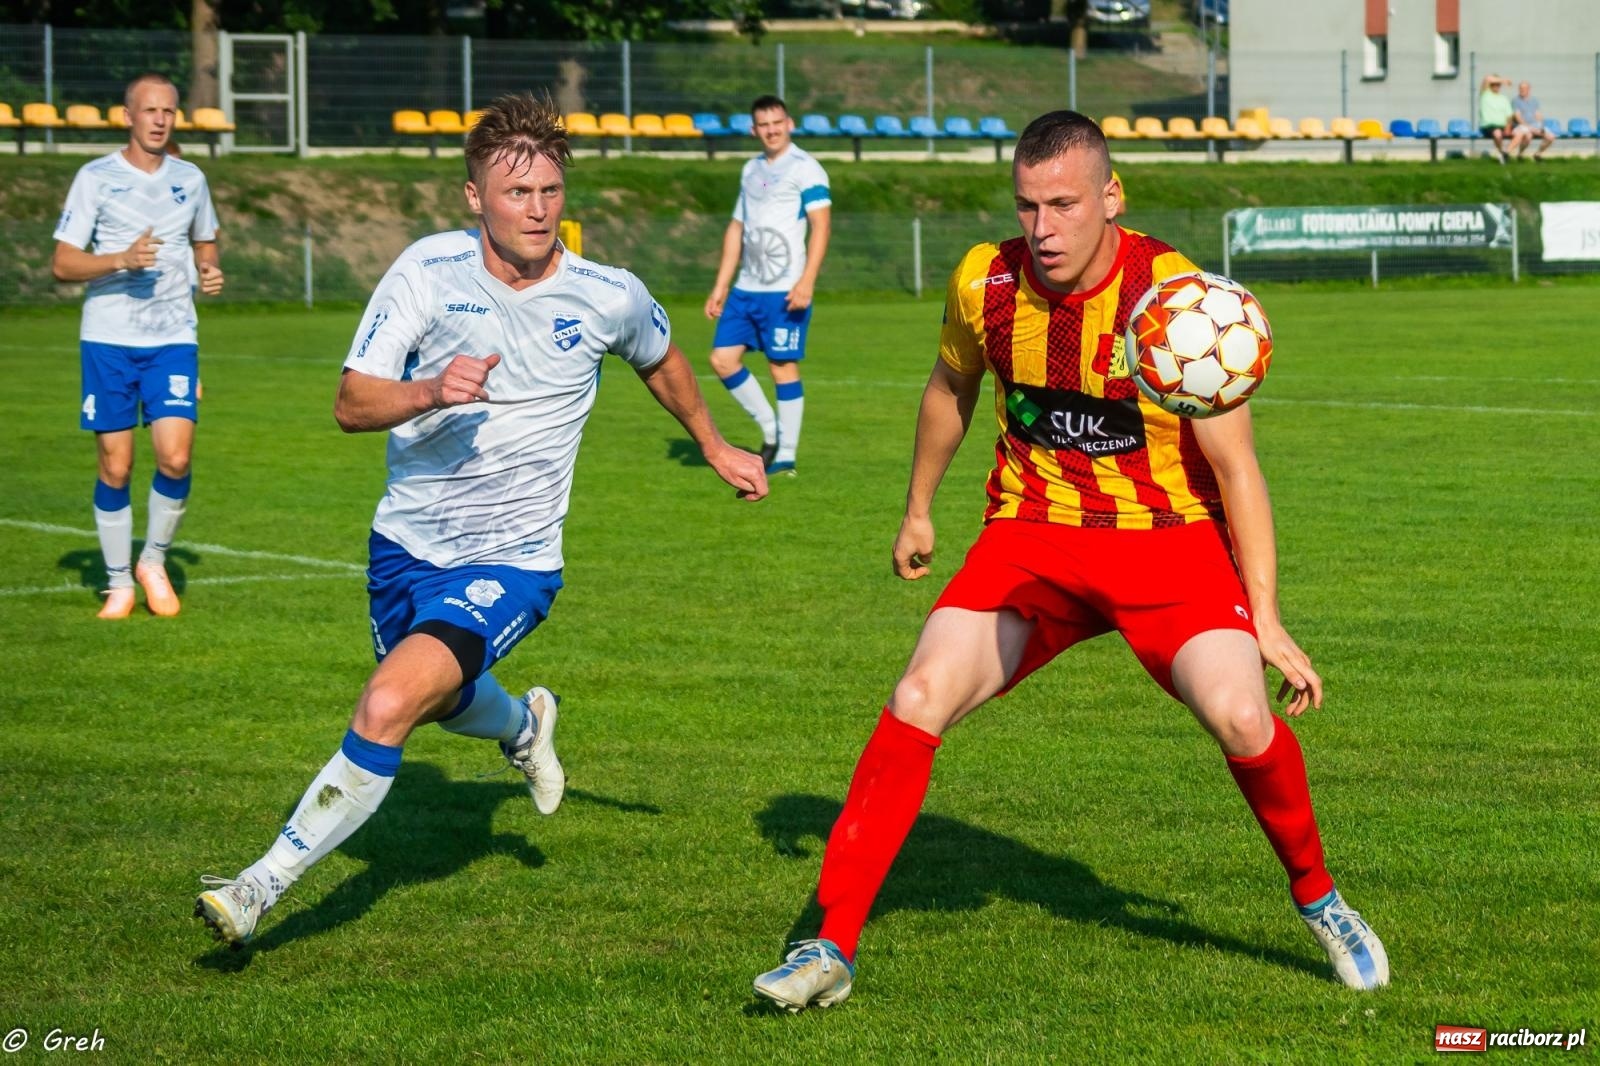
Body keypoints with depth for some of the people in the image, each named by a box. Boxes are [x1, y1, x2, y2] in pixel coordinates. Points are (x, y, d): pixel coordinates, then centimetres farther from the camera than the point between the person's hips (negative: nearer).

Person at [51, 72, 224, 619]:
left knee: (176, 458, -12)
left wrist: (210, 271, 2)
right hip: (107, 341, -2)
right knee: (115, 469, 0)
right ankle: (118, 583, 15)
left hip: (173, 339, 2)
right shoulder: (95, 178, -2)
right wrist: (122, 259, -21)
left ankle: (153, 561, 11)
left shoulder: (190, 179, 9)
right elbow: (62, 263, -5)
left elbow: (205, 243, 25)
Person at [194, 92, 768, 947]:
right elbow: (351, 404, -18)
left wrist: (714, 447, 28)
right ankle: (522, 725, 65)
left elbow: (661, 362, 14)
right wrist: (430, 392, -38)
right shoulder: (428, 272, -14)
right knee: (436, 700, 29)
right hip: (405, 544, 3)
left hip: (510, 563, -3)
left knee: (388, 708, -24)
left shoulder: (610, 297, -10)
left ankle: (265, 884, -12)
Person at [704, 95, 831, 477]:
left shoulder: (804, 168, -6)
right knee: (722, 358, 3)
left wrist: (807, 282, -22)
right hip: (746, 288, 8)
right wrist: (720, 287, 18)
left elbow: (821, 225, -13)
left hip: (784, 291, -8)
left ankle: (786, 456, 4)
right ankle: (770, 430, 17)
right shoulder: (751, 170, 17)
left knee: (783, 366, -4)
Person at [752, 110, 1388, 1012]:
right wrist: (918, 512, 24)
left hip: (1167, 538, -3)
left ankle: (1318, 897, 6)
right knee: (919, 700, -16)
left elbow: (1235, 465, -12)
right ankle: (834, 947, -8)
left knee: (1240, 715, -23)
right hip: (1031, 533, 3)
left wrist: (1267, 619, -14)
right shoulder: (985, 283, -8)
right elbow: (951, 387, 15)